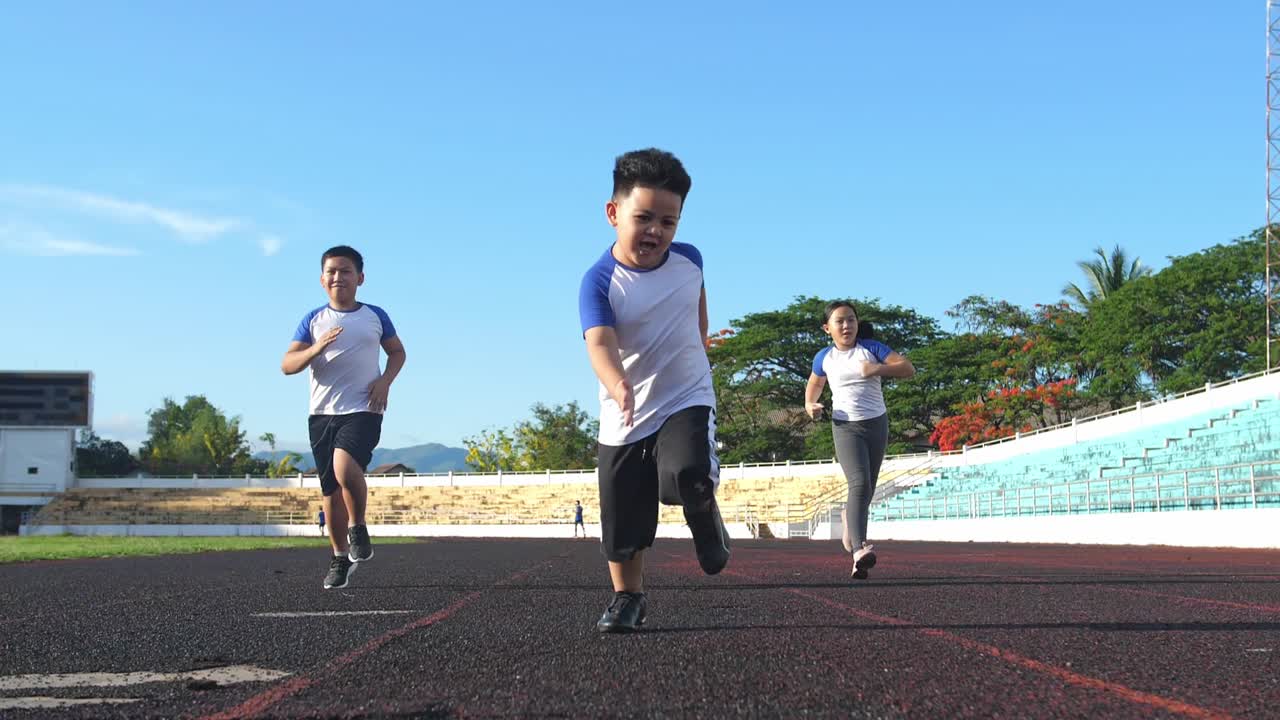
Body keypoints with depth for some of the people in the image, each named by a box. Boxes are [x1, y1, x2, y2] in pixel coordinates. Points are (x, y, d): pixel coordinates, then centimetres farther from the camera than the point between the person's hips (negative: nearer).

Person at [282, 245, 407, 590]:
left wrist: (385, 380, 0)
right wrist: (316, 349, -16)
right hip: (322, 413, 3)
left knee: (345, 468, -29)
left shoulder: (375, 316, 6)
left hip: (363, 410, -3)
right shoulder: (313, 320, 7)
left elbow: (397, 351, 19)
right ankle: (340, 558, 22)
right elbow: (287, 365, 2)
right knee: (331, 489, 6)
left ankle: (358, 528, -2)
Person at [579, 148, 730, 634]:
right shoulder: (600, 281, -18)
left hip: (688, 399, 1)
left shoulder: (689, 259, -4)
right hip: (624, 418, -1)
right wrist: (617, 384, -53)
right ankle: (628, 599, 30)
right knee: (623, 523, 7)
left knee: (687, 475, -29)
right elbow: (600, 342, -34)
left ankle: (705, 518, 6)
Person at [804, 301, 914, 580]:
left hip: (876, 423, 2)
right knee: (859, 483, -22)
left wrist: (878, 369, -22)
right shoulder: (824, 358, 3)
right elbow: (814, 384, 23)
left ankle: (850, 520, 47)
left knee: (867, 488, 12)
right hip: (845, 426, -2)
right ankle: (859, 549, -34)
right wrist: (810, 405, 3)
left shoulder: (871, 348, -3)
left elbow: (908, 368, -7)